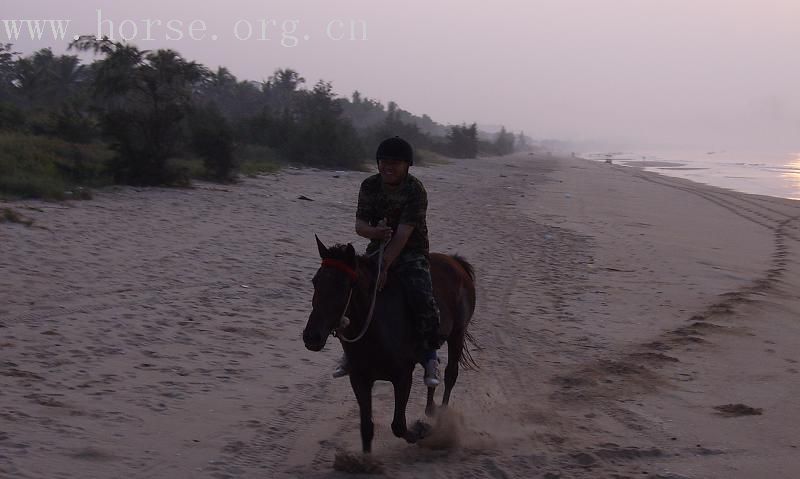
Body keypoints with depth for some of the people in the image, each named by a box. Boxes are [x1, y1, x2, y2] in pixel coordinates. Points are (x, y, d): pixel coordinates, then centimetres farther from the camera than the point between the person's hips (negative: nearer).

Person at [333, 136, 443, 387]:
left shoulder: (416, 191, -16)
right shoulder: (370, 186, 0)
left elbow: (403, 234, -23)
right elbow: (359, 224, -3)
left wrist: (384, 267, -30)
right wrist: (375, 231, -28)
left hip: (411, 252, -4)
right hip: (378, 248, 5)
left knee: (422, 298, -26)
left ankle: (430, 356, -11)